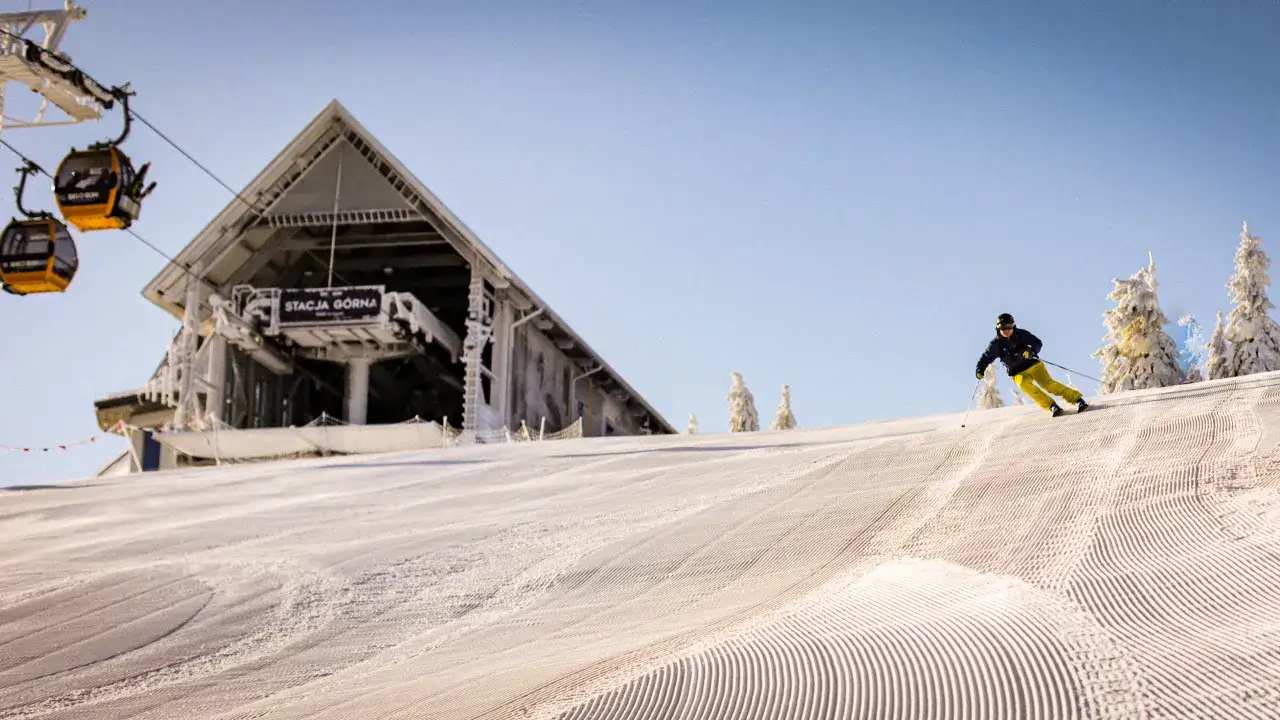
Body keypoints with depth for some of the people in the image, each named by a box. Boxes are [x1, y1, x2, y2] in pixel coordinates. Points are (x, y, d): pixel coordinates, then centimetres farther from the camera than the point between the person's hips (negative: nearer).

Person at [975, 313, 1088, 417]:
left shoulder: (1021, 334, -6)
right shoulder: (997, 344, -6)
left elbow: (1038, 343, -4)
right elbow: (985, 358, 0)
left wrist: (1031, 352, -25)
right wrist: (980, 370, -16)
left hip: (1033, 365, 0)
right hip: (1018, 373, 0)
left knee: (1048, 384, -19)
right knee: (1025, 385, -30)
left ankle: (1078, 399, -14)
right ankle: (1052, 406, -31)